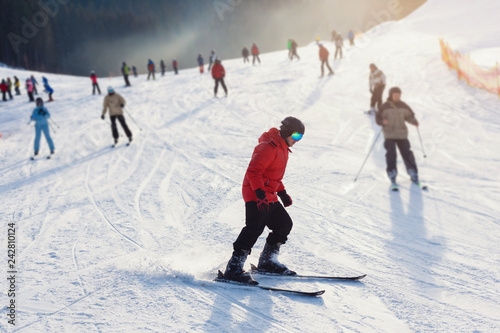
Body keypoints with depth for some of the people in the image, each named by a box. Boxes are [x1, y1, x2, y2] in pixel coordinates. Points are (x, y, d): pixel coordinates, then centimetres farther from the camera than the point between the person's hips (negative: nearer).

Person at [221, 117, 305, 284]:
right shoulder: (268, 147, -16)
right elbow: (253, 171, -24)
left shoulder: (282, 149, 18)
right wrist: (260, 192, -32)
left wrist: (282, 192, 25)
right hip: (256, 196, -10)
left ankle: (267, 262, 22)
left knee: (284, 224, 12)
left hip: (269, 197, 10)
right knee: (254, 228, -19)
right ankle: (234, 267, -18)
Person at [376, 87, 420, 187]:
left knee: (406, 153, 2)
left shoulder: (403, 106, 5)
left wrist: (414, 121, -5)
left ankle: (413, 172, 15)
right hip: (389, 134, -2)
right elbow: (378, 117, 0)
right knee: (391, 153, -13)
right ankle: (392, 173, 2)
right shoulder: (385, 106, -3)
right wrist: (382, 121, -21)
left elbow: (409, 115, 14)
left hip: (402, 134, 2)